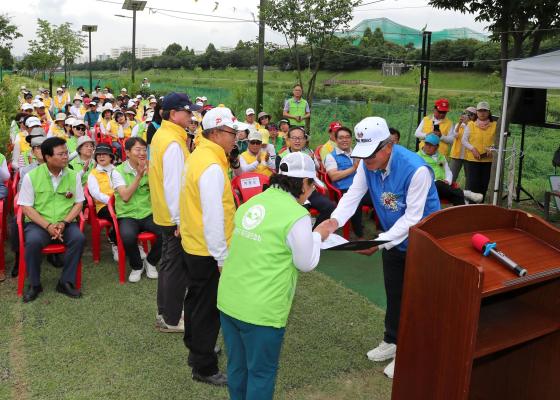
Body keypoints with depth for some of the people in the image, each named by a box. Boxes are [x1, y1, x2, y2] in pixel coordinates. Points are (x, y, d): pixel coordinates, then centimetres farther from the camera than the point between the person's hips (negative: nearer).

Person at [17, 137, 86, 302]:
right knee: (33, 242, -32)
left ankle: (66, 282, -12)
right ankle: (34, 284, -8)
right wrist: (48, 226, -17)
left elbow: (79, 203, 4)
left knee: (79, 238, -27)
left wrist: (63, 223, -13)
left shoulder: (73, 175, 2)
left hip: (66, 223, 2)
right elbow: (26, 208, -5)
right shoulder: (31, 176, -5)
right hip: (39, 223, -2)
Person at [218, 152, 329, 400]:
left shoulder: (252, 202, 4)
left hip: (228, 300, 7)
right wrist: (318, 236, 10)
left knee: (236, 366, 22)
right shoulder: (296, 215, -16)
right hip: (260, 310, -7)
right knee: (261, 373, 13)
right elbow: (306, 264, -5)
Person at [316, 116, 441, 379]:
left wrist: (379, 242, -36)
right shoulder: (368, 163, -14)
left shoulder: (416, 170, -34)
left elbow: (412, 218, -31)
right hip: (392, 238, 7)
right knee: (393, 293, 21)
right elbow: (353, 195, -13)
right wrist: (335, 221, -31)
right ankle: (393, 340, 41)